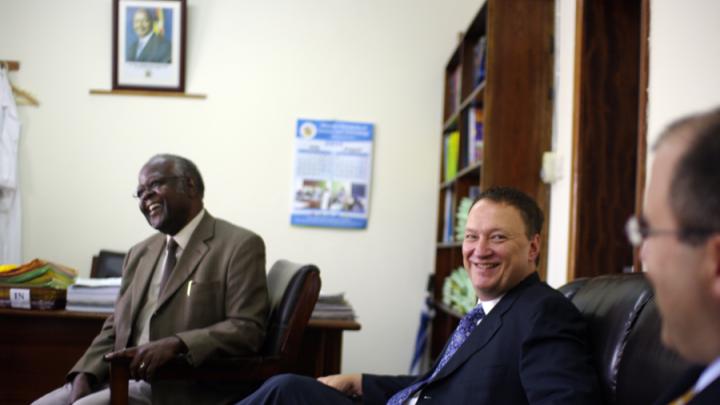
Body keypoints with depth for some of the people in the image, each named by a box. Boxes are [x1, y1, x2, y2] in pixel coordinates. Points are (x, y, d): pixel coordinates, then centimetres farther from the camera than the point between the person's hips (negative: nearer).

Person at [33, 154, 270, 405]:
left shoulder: (240, 246, -5)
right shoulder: (140, 254, 19)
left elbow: (248, 330, -14)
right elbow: (115, 330, 18)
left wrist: (175, 344, -26)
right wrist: (84, 376, -1)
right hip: (126, 380, 7)